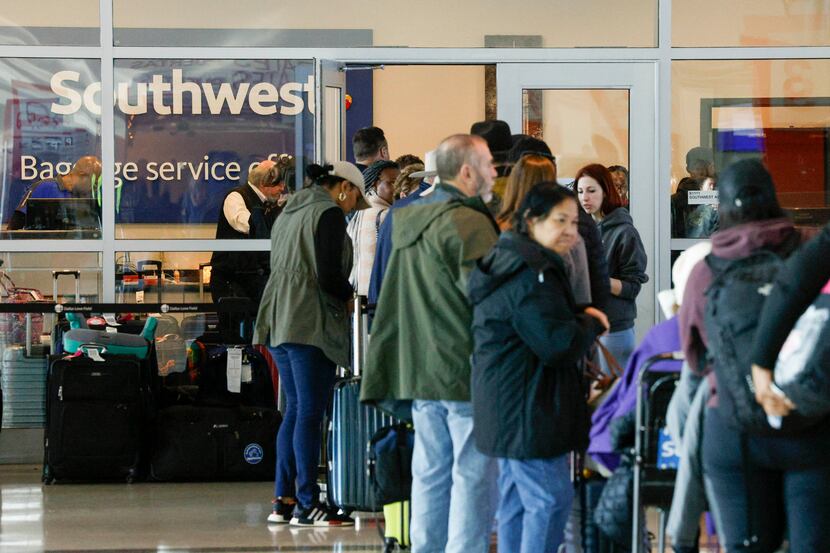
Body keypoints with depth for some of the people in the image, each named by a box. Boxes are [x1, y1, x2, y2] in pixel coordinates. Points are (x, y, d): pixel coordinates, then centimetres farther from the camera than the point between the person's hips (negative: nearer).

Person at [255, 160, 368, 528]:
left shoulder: (289, 212, 20)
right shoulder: (329, 214, -8)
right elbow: (329, 276, -17)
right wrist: (349, 296, 3)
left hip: (278, 320, 9)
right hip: (310, 324, -9)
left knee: (295, 410, 12)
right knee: (310, 413, -7)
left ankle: (283, 501, 11)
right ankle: (307, 506, -7)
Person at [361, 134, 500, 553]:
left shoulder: (409, 223, 13)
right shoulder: (470, 225, -14)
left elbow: (392, 302, 18)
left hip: (419, 372, 8)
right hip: (467, 373, -8)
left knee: (430, 473, 13)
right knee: (473, 475, -3)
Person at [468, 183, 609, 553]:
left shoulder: (507, 264, 16)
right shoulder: (533, 275, -19)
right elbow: (558, 344, -22)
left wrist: (579, 318, 7)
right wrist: (591, 323, -4)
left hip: (508, 407, 11)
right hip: (528, 407, -11)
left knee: (516, 500, 15)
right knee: (550, 499, -9)